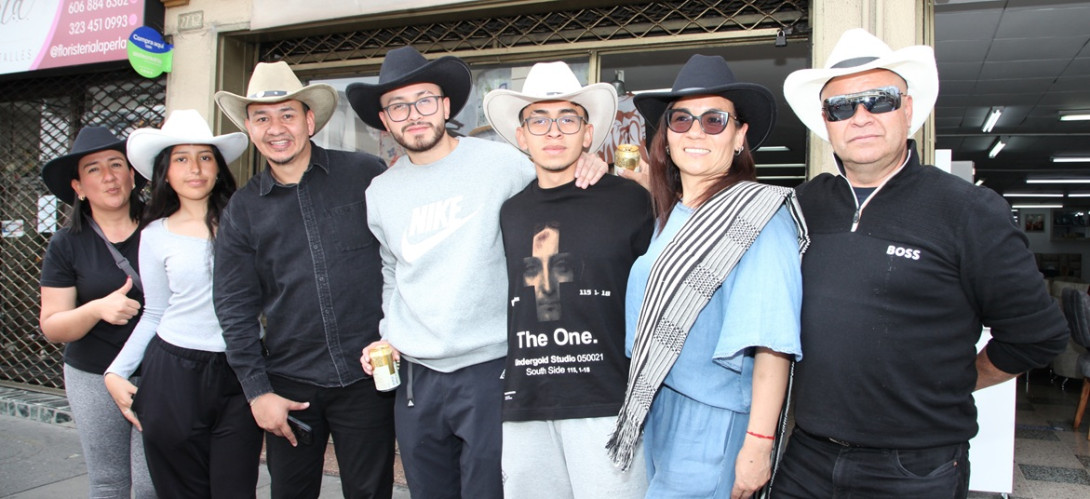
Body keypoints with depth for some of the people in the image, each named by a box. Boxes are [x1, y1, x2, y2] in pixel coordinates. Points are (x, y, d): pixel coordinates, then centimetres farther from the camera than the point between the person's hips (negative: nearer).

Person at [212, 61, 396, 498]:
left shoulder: (366, 175, -2)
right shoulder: (242, 209, 6)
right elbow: (234, 307, 6)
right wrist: (257, 391, 1)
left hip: (366, 376, -2)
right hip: (289, 384, 2)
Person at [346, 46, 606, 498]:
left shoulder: (499, 162, -7)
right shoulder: (380, 193, 9)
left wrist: (589, 170, -17)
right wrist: (390, 334, 9)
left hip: (489, 369, -5)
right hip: (416, 376, 5)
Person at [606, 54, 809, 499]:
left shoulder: (760, 214, -12)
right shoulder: (669, 217, 9)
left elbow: (772, 340, -18)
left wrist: (759, 443, -23)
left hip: (715, 423, -7)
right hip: (656, 413, 7)